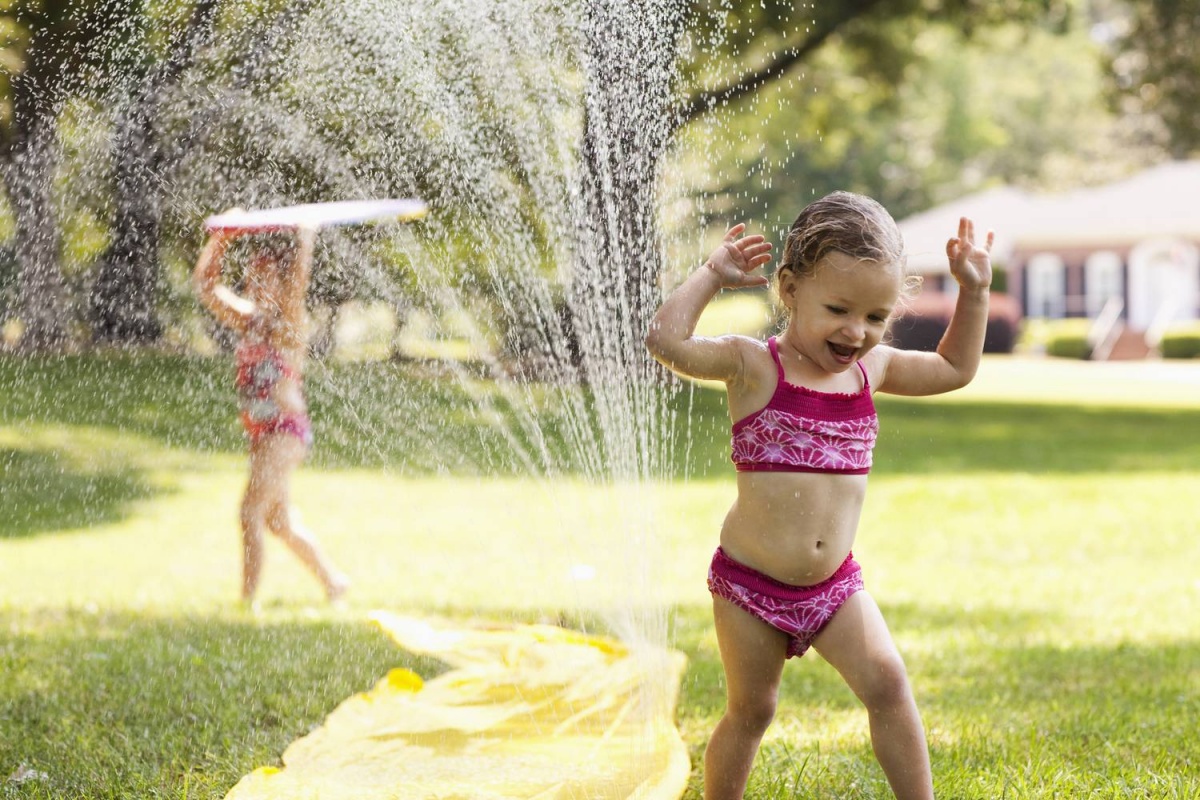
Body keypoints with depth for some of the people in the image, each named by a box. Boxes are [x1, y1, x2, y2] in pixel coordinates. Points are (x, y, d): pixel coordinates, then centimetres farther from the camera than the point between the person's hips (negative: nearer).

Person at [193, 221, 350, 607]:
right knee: (278, 518, 17)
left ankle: (248, 599, -12)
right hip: (261, 431, 9)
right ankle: (333, 581, 30)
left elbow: (297, 282, -27)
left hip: (286, 429, -9)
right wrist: (220, 239, 8)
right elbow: (206, 284, 15)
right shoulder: (248, 319, 11)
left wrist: (305, 238, -24)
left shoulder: (288, 321, -9)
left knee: (253, 510, -14)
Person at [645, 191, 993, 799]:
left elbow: (955, 368, 23)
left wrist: (974, 291, 14)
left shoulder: (870, 368, 5)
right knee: (751, 709, 8)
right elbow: (667, 341, -27)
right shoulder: (753, 365, -11)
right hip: (750, 584, -4)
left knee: (887, 683, -12)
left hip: (835, 584, 4)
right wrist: (712, 275, -17)